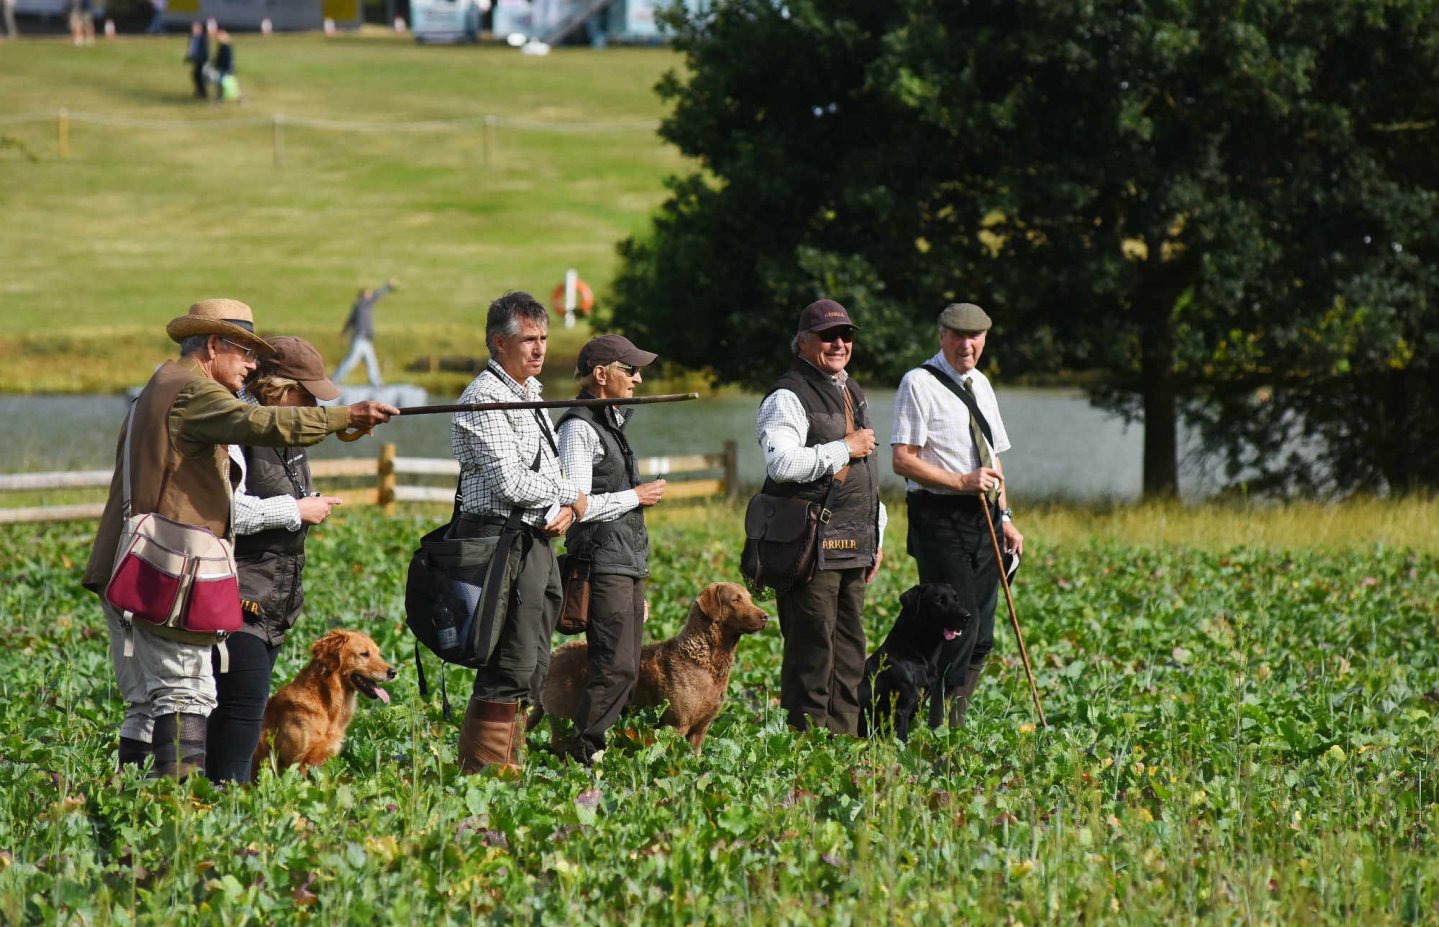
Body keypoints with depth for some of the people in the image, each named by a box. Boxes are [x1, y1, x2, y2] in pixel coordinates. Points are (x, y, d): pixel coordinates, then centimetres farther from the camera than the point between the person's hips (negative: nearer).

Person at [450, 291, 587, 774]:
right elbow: (510, 484, -20)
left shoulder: (529, 393, 18)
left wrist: (566, 511, -1)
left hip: (537, 542, 10)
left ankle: (507, 768, 16)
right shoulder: (485, 398, -12)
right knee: (508, 670, -12)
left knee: (529, 669, 11)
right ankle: (483, 774, -10)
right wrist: (571, 495, -6)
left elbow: (548, 471, 21)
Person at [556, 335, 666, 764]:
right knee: (616, 668, -15)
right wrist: (635, 497, -9)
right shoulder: (580, 427, -10)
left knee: (626, 668, 4)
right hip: (602, 563, -9)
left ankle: (590, 750, 6)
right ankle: (581, 753, -12)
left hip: (629, 563, 9)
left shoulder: (612, 423, 19)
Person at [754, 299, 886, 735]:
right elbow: (781, 462, -25)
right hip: (810, 547, -9)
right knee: (812, 650, -9)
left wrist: (876, 536, 25)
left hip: (852, 547, 9)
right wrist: (844, 449, -16)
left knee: (849, 650, 10)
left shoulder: (851, 392, 21)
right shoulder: (789, 396, -9)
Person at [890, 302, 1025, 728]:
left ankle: (955, 722, 12)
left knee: (981, 634, 5)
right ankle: (943, 728, -8)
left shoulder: (980, 384, 17)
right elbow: (903, 460, -12)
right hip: (939, 518, -8)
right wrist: (962, 482, -17)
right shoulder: (920, 383, -7)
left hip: (982, 518, 8)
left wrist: (1004, 516, 16)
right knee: (960, 625, -14)